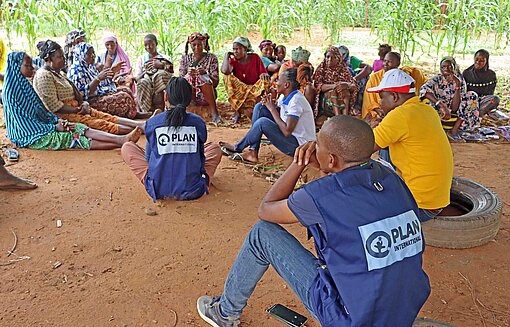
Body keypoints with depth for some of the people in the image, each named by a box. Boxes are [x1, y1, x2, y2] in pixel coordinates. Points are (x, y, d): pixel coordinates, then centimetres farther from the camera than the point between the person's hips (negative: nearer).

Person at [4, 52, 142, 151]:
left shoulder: (25, 84, 13)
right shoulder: (12, 92, -15)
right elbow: (24, 122, -17)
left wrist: (57, 120, -2)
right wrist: (54, 127, -17)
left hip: (43, 125, 8)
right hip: (31, 137, -8)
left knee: (80, 128, -14)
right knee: (74, 136, -23)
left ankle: (122, 140, -33)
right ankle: (122, 141, -38)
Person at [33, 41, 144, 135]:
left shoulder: (59, 73, 20)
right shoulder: (44, 75, -11)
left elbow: (74, 94, 20)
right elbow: (54, 105, -19)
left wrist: (83, 104, -1)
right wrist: (77, 110, -16)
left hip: (74, 108, 9)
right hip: (60, 114, -9)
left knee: (106, 117, -9)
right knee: (97, 123, -24)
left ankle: (140, 124, -21)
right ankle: (134, 130, -39)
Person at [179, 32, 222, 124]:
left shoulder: (211, 58, 6)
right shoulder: (185, 58, 12)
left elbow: (215, 83, -2)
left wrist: (206, 73, -23)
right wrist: (188, 74, -19)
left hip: (206, 95, -1)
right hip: (188, 95, 1)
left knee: (203, 78, -31)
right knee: (190, 78, -27)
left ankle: (214, 113, -37)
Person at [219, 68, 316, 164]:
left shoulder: (296, 101, -23)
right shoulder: (285, 96, 3)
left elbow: (287, 131, -29)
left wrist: (272, 109, -21)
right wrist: (269, 103, -11)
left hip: (299, 145, -9)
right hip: (289, 136, 9)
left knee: (262, 122, -26)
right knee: (260, 107, 1)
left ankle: (237, 148, -1)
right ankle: (252, 152, -6)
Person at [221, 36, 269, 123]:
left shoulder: (255, 58, -1)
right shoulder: (233, 60, -3)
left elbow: (265, 74, 0)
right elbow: (225, 71, -27)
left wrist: (264, 75, -25)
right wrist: (227, 55, -13)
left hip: (255, 89, -1)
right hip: (239, 90, 1)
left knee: (265, 80, -30)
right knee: (228, 77, -26)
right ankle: (237, 111, -16)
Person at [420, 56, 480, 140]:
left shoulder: (460, 81, -7)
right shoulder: (437, 79, -11)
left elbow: (454, 108, -18)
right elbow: (424, 90, -37)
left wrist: (457, 86, -27)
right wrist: (442, 105, -45)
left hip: (454, 114, 3)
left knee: (472, 95, -15)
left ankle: (454, 130, -17)